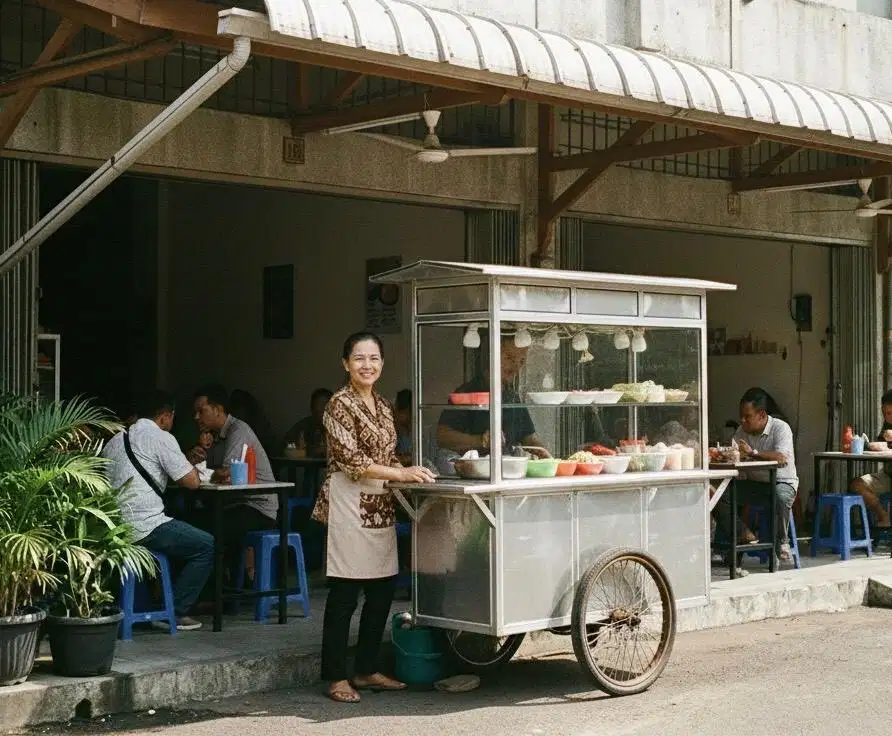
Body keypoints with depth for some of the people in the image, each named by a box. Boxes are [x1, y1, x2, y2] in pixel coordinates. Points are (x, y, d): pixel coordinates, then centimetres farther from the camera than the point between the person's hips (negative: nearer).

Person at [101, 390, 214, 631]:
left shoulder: (115, 440, 19)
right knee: (207, 546, 4)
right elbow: (191, 481, -7)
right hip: (144, 527, -9)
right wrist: (190, 462, 16)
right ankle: (174, 612, 3)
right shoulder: (160, 437, -5)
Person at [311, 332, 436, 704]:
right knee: (344, 593, -4)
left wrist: (410, 471, 7)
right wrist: (400, 473, -18)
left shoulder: (382, 405, 15)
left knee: (382, 590, 9)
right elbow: (350, 459, -16)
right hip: (349, 503, -8)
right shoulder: (340, 404, -9)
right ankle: (336, 677, 4)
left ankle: (366, 670, 21)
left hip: (380, 506, 8)